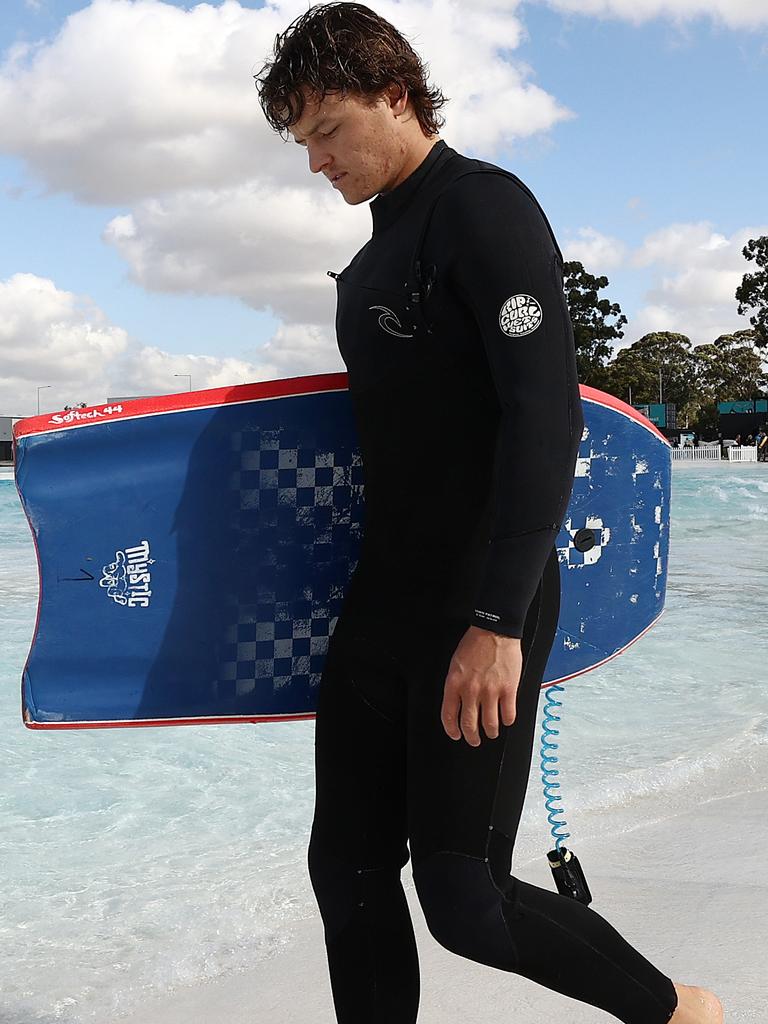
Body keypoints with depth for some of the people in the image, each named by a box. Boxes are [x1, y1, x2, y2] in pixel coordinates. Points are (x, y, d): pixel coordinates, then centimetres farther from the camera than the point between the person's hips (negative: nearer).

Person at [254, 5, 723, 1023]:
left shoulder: (485, 208, -10)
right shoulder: (375, 252, 16)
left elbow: (545, 419, -20)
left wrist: (498, 622, -25)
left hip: (481, 612, -8)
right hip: (382, 599, 9)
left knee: (463, 902, -4)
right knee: (348, 873, 9)